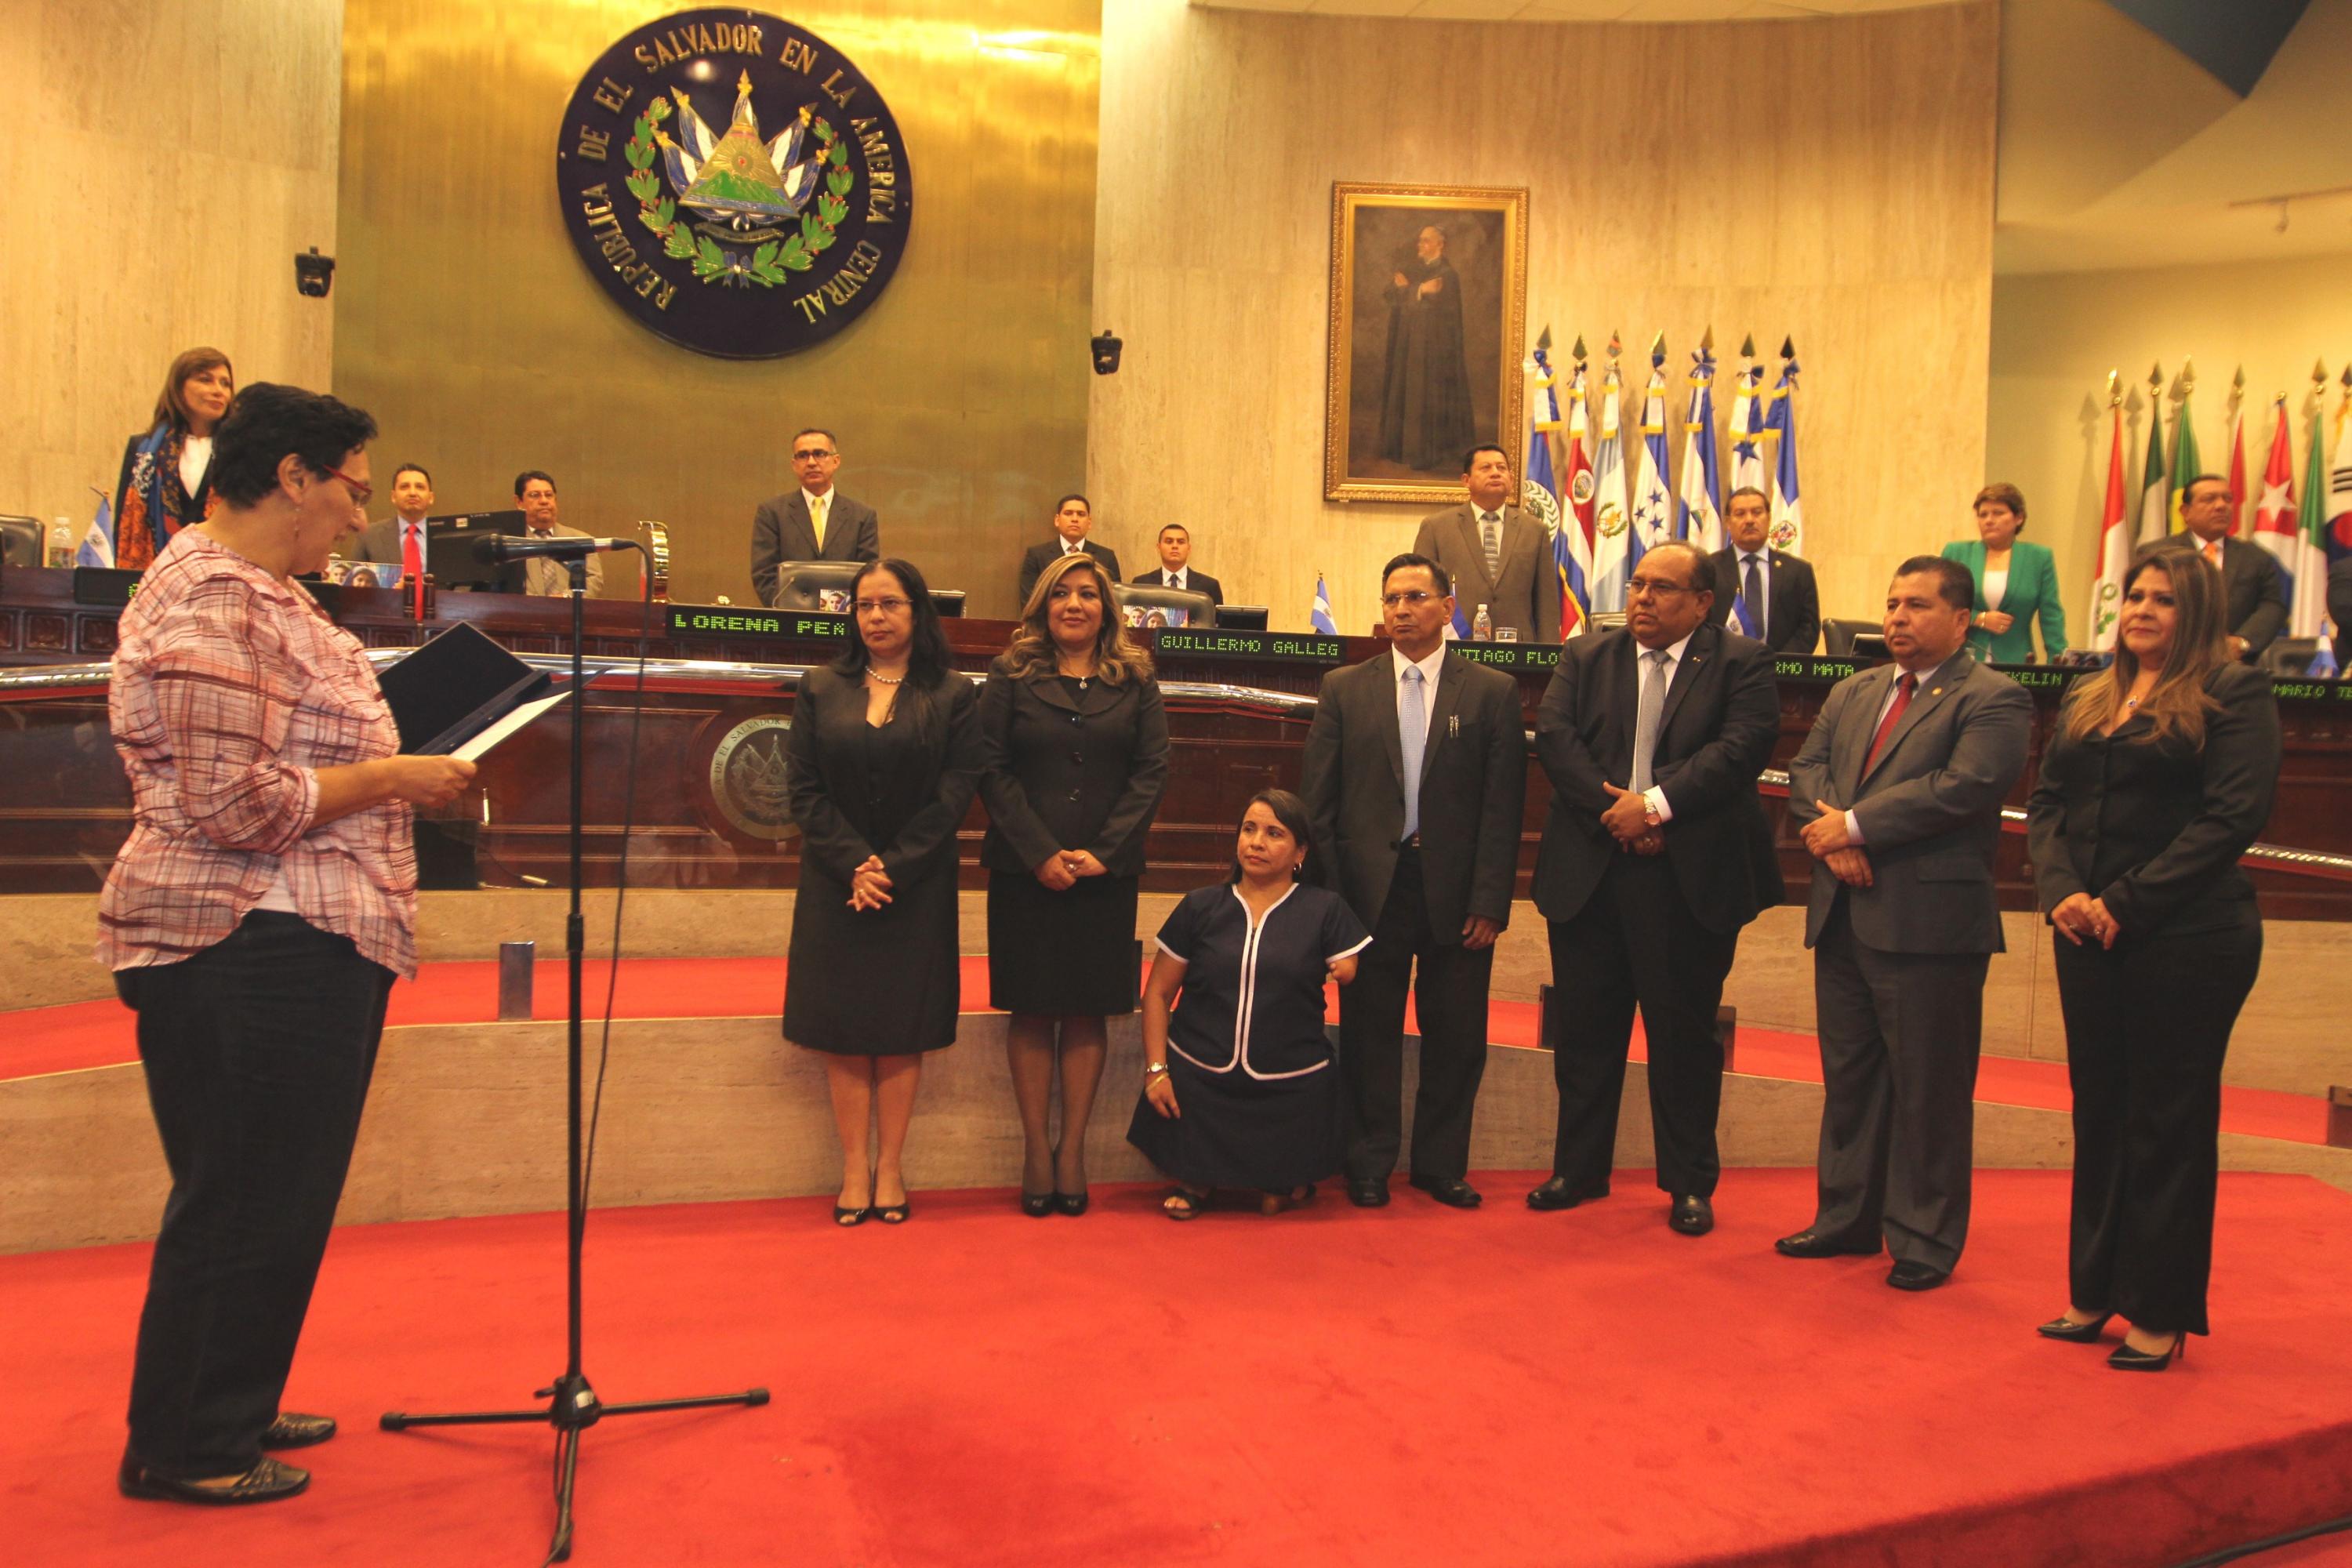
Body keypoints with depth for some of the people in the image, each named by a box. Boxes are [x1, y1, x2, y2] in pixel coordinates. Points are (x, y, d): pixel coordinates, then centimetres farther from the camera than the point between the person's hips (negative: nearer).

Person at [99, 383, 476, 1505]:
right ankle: (185, 1449, 17)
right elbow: (234, 804, -24)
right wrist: (395, 778, -16)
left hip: (294, 945, 11)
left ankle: (229, 1413, 33)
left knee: (271, 1198, 19)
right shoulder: (215, 600, -17)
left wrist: (396, 774, 16)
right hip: (249, 952, -11)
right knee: (241, 1204, 2)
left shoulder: (253, 591, 17)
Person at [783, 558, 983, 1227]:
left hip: (917, 886, -1)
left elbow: (955, 794, -5)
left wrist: (893, 866, -13)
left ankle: (890, 1168, 12)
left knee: (903, 1027, 3)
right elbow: (804, 788, 0)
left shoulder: (953, 695, 1)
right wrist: (854, 862, -13)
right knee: (843, 1027, 2)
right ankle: (855, 1169, 10)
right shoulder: (820, 689, 6)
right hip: (836, 883, 2)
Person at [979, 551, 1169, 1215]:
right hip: (1025, 870, -1)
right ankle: (1036, 1148, 12)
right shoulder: (1012, 674, 5)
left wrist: (1102, 851, -9)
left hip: (1106, 870, 1)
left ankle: (1072, 1148, 13)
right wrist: (1041, 853, -11)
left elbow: (1153, 771, 1)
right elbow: (992, 769, -2)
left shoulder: (1135, 681, 8)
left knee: (1087, 1011, 4)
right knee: (1032, 1010, 3)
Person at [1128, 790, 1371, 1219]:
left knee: (1277, 1193, -5)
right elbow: (1158, 993, 6)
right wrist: (1156, 1070, -1)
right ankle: (1197, 1179, 33)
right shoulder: (1200, 907, 5)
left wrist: (1348, 974, -20)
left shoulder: (1325, 910, 2)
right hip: (1197, 1081, 1)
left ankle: (1278, 1184, 27)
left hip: (1290, 1090, -1)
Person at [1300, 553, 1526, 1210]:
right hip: (1371, 885, 1)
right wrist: (1325, 896, -2)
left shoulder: (1493, 692, 3)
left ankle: (1441, 1165, 23)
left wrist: (1490, 900, -8)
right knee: (1369, 1033, 7)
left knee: (1455, 1037, 7)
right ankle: (1369, 1166, 21)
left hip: (1456, 891, 0)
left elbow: (1503, 806, -1)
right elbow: (1317, 800, 4)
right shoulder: (1344, 689, 7)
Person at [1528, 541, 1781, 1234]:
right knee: (1585, 1028, 9)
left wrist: (1656, 805, -19)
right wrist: (1614, 810, -15)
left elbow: (1743, 746, -12)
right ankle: (1579, 1169, 23)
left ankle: (1690, 1184, 20)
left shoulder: (1742, 662, 2)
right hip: (1588, 871, 3)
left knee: (1685, 1030, 6)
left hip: (1694, 875, -2)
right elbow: (1553, 736, -3)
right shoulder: (1585, 657, 10)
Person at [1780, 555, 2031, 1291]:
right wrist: (1829, 832, -11)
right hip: (1843, 917, 7)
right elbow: (1806, 771, 10)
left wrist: (1856, 825, -16)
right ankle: (1847, 1218, 28)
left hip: (1930, 920, -7)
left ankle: (1926, 1242, 15)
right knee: (1848, 1077, 15)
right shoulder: (1850, 693, 17)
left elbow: (1964, 787, -18)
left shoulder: (1993, 699, -5)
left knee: (1928, 1089, 2)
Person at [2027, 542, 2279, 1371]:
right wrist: (2061, 891, -9)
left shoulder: (2234, 694, -4)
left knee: (2169, 1122, 3)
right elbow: (2045, 803, 9)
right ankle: (2095, 1292, 24)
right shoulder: (2087, 700, 14)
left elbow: (2233, 817, -14)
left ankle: (2161, 1312, 15)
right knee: (2098, 1113, 12)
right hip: (2089, 938, 6)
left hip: (2187, 940, -6)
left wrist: (2126, 902, -17)